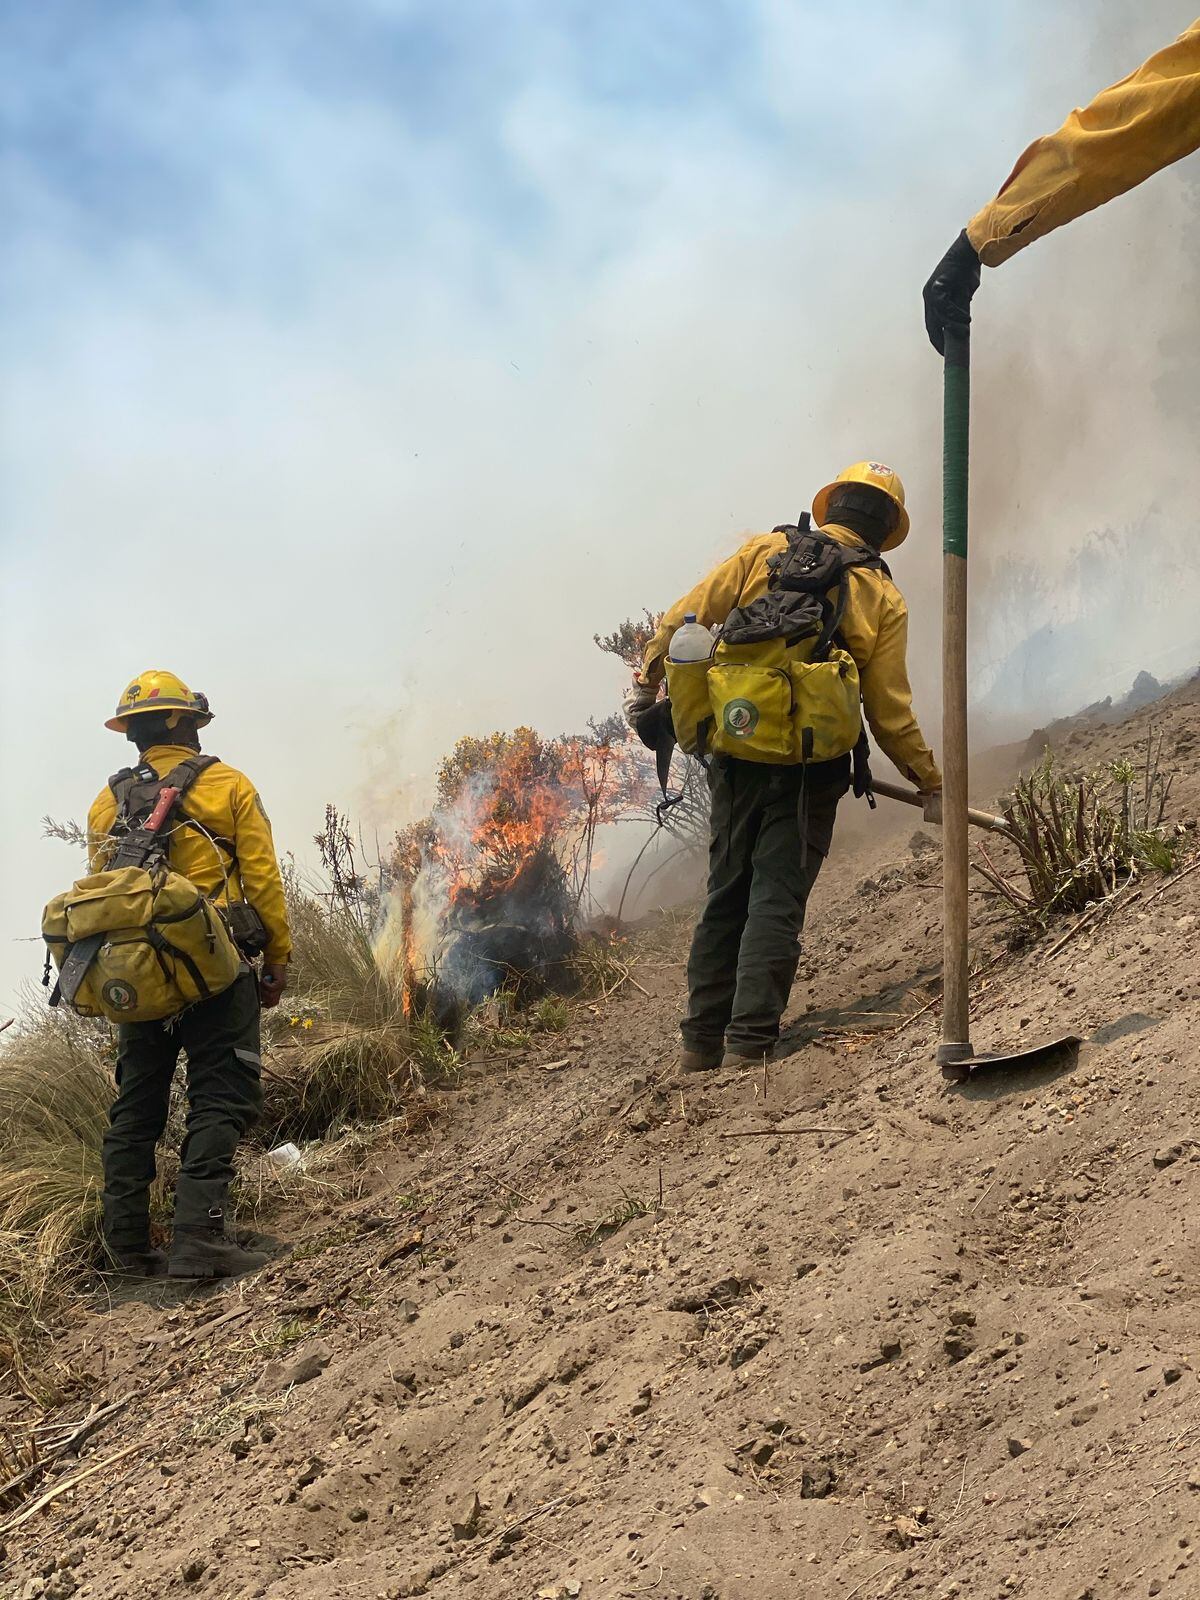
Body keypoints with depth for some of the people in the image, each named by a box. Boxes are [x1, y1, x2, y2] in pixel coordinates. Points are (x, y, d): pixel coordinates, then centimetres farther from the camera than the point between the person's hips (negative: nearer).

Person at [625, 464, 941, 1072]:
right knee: (776, 902, -1)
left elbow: (687, 618, 2)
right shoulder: (884, 600, 4)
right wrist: (933, 784, 12)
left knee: (727, 895, 13)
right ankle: (748, 1043, -9)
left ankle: (702, 1041, 15)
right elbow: (889, 713, 2)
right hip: (810, 767, -2)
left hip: (736, 754, 2)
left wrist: (647, 682, 14)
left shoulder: (764, 551, 6)